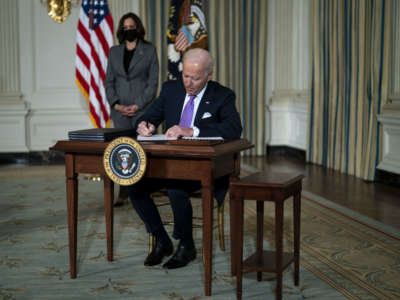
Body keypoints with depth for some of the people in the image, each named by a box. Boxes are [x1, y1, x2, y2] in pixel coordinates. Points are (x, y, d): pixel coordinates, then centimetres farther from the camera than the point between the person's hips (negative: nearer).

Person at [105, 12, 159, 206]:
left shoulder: (149, 50, 4)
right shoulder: (114, 52, 14)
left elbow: (153, 82, -1)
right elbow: (109, 81, 13)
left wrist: (138, 105, -9)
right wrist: (115, 103, -2)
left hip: (142, 109, -3)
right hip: (120, 110, 3)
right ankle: (123, 193, 4)